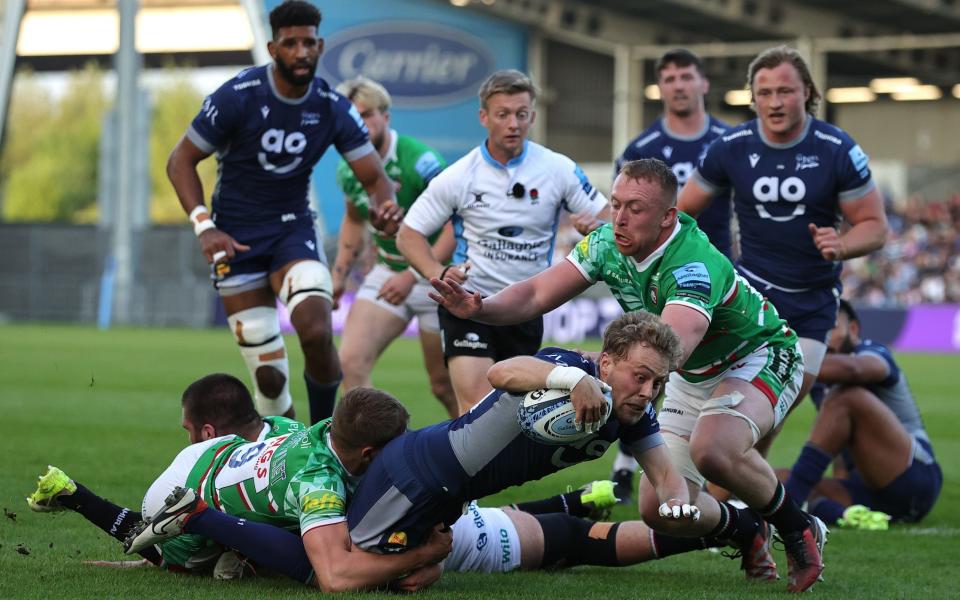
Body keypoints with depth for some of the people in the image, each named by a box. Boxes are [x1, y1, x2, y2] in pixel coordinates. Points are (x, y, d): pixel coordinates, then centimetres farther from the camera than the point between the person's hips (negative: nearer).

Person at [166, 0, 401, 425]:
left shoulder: (333, 109, -5)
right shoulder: (238, 97, -14)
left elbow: (374, 177, -3)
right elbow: (181, 161, -6)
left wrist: (384, 205, -28)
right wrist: (203, 226, -19)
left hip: (293, 228, 2)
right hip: (236, 238, -2)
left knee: (317, 334, -23)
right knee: (269, 377, -5)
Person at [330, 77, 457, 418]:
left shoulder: (418, 161, -23)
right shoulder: (348, 171, -1)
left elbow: (457, 223, -25)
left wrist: (412, 275, -28)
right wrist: (339, 275, 15)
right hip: (386, 273, 6)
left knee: (444, 385, 3)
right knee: (351, 363, -12)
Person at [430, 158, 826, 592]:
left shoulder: (693, 266, -37)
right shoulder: (607, 244, -14)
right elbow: (537, 294, -12)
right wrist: (479, 309, -32)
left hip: (759, 358, -7)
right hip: (692, 377, 7)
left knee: (713, 450, -38)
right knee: (661, 510, -3)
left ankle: (798, 529, -11)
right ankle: (747, 531, 29)